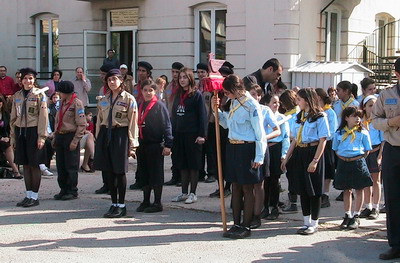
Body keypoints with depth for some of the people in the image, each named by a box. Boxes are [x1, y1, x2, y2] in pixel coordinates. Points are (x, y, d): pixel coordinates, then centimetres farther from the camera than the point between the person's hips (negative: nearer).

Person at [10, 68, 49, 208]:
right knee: (25, 165, 8)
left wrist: (41, 136, -13)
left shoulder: (39, 94, -3)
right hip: (20, 131, 5)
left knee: (34, 164, -2)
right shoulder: (17, 95, 12)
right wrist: (12, 136, 13)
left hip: (33, 131, -5)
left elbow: (43, 116, -8)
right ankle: (29, 195, 15)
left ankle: (35, 196, 5)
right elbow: (13, 117, 16)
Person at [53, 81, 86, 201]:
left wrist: (75, 140, -17)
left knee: (71, 167, -2)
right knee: (60, 166, 9)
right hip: (60, 136, 8)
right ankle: (63, 190, 18)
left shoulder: (77, 103, -10)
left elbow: (82, 124, -13)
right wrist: (55, 137, 17)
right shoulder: (62, 103, 15)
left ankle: (72, 191, 6)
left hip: (70, 136, -8)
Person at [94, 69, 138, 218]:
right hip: (105, 134, 5)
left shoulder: (129, 99, -2)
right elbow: (99, 121, 17)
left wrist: (132, 145, -10)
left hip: (120, 134, -5)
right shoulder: (103, 100, 14)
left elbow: (133, 123, -5)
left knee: (120, 171, -2)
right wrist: (98, 141, 12)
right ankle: (114, 204, 17)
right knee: (109, 171, 7)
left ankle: (121, 206, 6)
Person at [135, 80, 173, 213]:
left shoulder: (159, 106, -6)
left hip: (156, 145, -6)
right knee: (144, 174, 11)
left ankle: (157, 203, 6)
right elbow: (138, 124, 16)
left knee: (156, 174, -1)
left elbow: (166, 126, -10)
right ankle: (146, 201, 20)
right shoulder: (140, 106, 12)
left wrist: (167, 145, -15)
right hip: (142, 144, 6)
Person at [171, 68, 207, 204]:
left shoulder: (197, 95, -6)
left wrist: (202, 135, -15)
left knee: (193, 164, 1)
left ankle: (193, 193, 8)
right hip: (179, 134, 6)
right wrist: (171, 133, 11)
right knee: (182, 165, 10)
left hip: (192, 135, -6)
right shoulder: (178, 95, 13)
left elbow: (202, 115, -9)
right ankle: (184, 193, 17)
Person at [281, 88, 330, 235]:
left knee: (314, 190, 1)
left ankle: (314, 224, 11)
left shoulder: (320, 117, -8)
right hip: (299, 154, 7)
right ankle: (306, 223, 20)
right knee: (302, 189, 10)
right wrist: (286, 158, 14)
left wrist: (315, 161, -19)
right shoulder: (299, 116, 15)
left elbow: (323, 140, -12)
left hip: (313, 153, -7)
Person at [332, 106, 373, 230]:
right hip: (343, 163, 2)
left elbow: (367, 150, 1)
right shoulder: (339, 133, 5)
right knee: (346, 190, 10)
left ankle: (356, 216, 12)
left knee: (359, 189, 3)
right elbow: (336, 149, 13)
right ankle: (347, 215, 20)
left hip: (358, 163, -2)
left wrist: (358, 158, -9)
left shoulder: (363, 132, -1)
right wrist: (342, 157, -1)